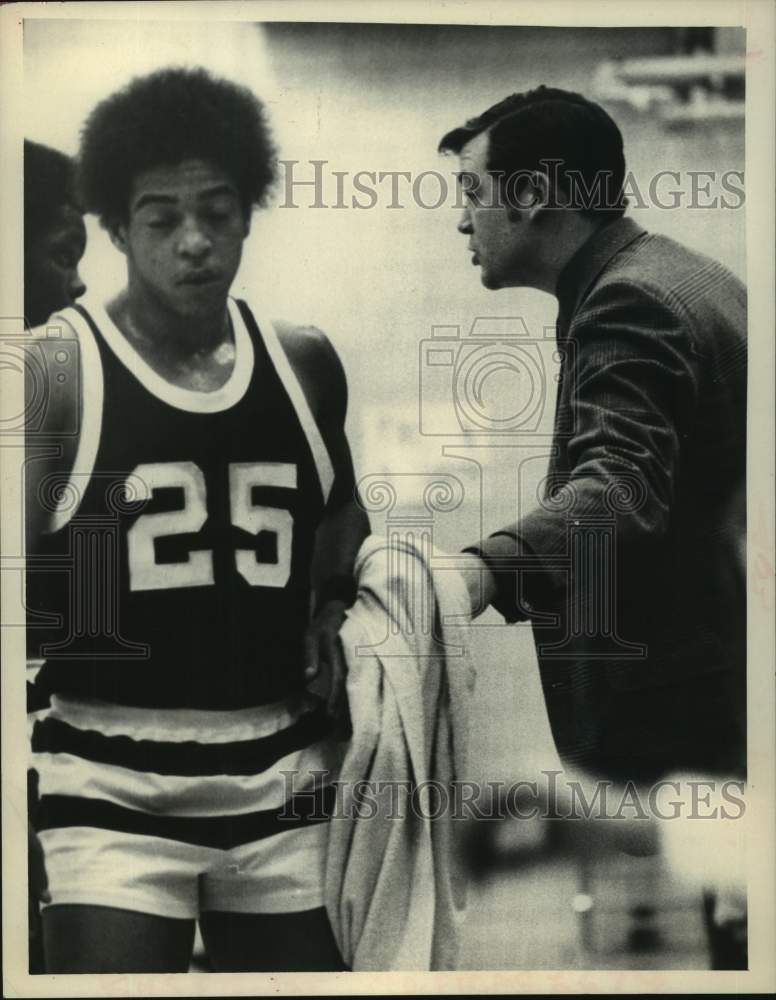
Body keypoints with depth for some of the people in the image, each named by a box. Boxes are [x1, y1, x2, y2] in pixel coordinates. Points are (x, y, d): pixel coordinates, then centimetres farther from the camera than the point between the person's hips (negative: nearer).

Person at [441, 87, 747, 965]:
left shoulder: (628, 301, -18)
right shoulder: (693, 278, 15)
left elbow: (618, 486, -34)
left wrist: (484, 569, -50)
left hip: (658, 710, -11)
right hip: (706, 677, 11)